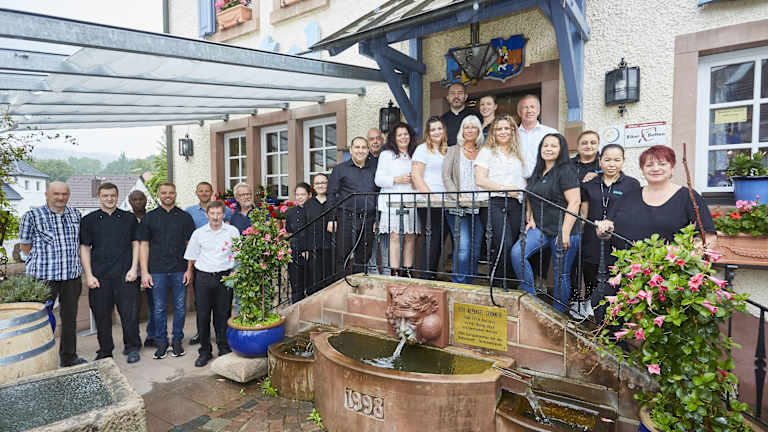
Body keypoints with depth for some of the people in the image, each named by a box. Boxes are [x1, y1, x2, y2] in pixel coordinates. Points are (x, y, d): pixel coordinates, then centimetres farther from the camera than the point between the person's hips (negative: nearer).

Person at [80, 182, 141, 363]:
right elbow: (84, 248, 5)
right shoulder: (89, 220, 6)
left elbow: (136, 244, 8)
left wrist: (134, 269, -2)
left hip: (125, 275, 0)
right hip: (99, 277, 1)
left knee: (130, 313, -1)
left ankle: (132, 348, 15)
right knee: (101, 315, 8)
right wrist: (89, 275, -2)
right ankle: (105, 351, 24)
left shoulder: (129, 218, 8)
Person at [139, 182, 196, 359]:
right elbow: (144, 245, 5)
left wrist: (190, 269, -2)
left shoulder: (185, 217, 6)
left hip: (180, 271, 0)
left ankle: (177, 340, 20)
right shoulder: (149, 217, 6)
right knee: (159, 308, 6)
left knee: (180, 307, 6)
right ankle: (161, 342, 20)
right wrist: (144, 272, -2)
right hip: (157, 271, 0)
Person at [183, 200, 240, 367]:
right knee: (203, 315, 4)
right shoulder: (199, 233, 2)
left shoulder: (232, 231, 1)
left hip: (225, 277, -1)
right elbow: (192, 256, 12)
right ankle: (204, 351, 17)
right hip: (203, 277, 1)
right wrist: (189, 272, 10)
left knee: (223, 314, 6)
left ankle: (224, 348, 21)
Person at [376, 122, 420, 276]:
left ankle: (407, 272, 8)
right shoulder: (386, 155, 9)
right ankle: (394, 272, -8)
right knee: (395, 236, -10)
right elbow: (378, 180, 2)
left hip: (411, 201, 4)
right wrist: (397, 179, -11)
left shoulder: (415, 155, 20)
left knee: (410, 236, 1)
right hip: (393, 202, -4)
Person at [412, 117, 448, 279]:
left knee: (440, 238, 7)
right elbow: (416, 177, -10)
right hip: (427, 203, -7)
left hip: (444, 202, 7)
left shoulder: (446, 150, 20)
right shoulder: (423, 149, -2)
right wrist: (431, 196, -17)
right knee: (433, 238, -7)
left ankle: (432, 275, 15)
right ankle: (427, 276, 1)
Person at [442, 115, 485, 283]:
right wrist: (458, 197, -13)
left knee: (475, 249, 3)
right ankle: (458, 283, -6)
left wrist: (484, 198, -5)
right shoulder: (453, 151, 10)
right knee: (463, 246, -14)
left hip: (478, 208, 3)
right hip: (457, 208, -3)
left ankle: (469, 283, 14)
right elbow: (446, 177, 1)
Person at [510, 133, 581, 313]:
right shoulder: (537, 172, 16)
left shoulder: (566, 171, -7)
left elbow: (574, 202, -14)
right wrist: (530, 219, 8)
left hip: (562, 231, -6)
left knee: (561, 274, 3)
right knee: (517, 253, -17)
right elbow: (530, 199, 24)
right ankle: (531, 298, -6)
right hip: (540, 228, 6)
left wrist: (565, 232, -19)